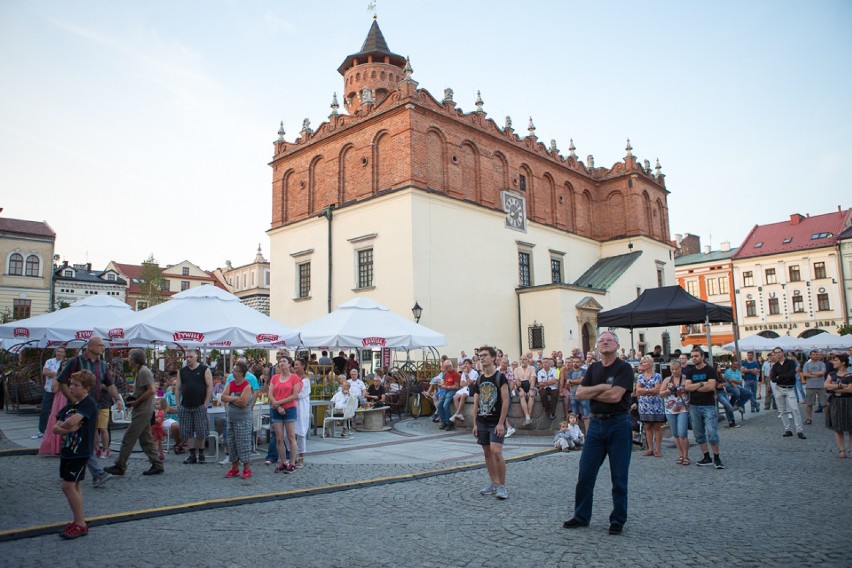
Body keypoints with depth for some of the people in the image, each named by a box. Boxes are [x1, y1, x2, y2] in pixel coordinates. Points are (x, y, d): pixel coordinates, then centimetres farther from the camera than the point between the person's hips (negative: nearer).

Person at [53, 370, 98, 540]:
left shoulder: (89, 404, -15)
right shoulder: (69, 406, 11)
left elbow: (73, 421, -30)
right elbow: (55, 428, 5)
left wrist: (63, 425, -8)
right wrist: (69, 429, -15)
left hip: (80, 452, -9)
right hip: (67, 450, 9)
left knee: (68, 486, -8)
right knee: (75, 486, 14)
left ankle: (81, 525, 2)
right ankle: (78, 521, 24)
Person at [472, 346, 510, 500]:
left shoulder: (500, 377, -9)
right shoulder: (479, 379, 8)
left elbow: (505, 401, -12)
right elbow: (476, 402, 13)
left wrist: (501, 423, -17)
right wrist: (475, 423, 9)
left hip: (496, 422, -6)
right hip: (482, 422, 6)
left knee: (496, 451, -15)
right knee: (487, 453, 10)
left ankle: (502, 486, -3)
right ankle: (494, 483, 22)